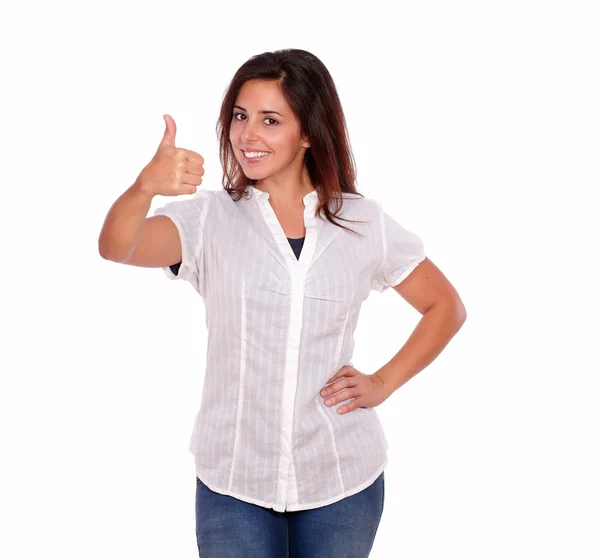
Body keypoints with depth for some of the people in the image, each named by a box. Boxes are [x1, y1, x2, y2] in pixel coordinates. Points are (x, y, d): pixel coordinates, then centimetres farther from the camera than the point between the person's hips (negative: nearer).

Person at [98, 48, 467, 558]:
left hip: (342, 478, 1)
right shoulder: (209, 219, -4)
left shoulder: (363, 223, 0)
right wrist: (146, 185, -43)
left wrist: (383, 383, -2)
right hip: (233, 480, -1)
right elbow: (117, 246, -23)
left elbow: (446, 307, 10)